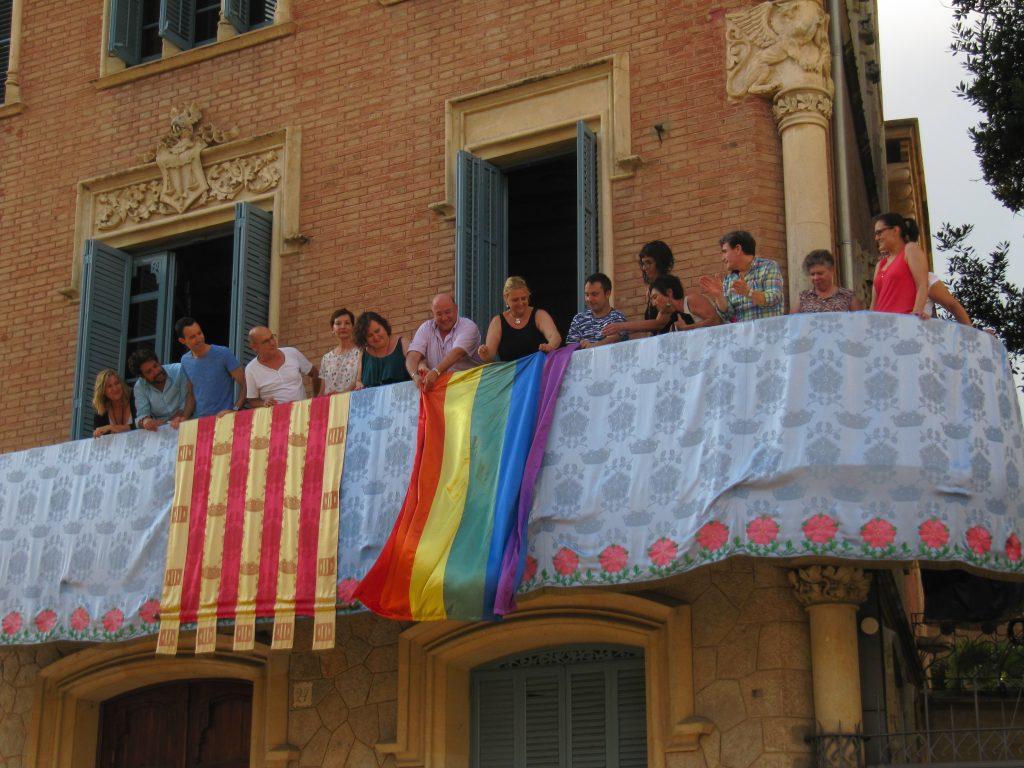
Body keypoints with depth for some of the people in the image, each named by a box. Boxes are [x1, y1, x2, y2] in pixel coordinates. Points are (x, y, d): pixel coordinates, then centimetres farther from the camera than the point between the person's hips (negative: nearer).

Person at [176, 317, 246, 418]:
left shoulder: (224, 354, -4)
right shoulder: (185, 361, 12)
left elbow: (244, 385, -6)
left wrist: (235, 409, -16)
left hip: (223, 417, -4)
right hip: (197, 420, 4)